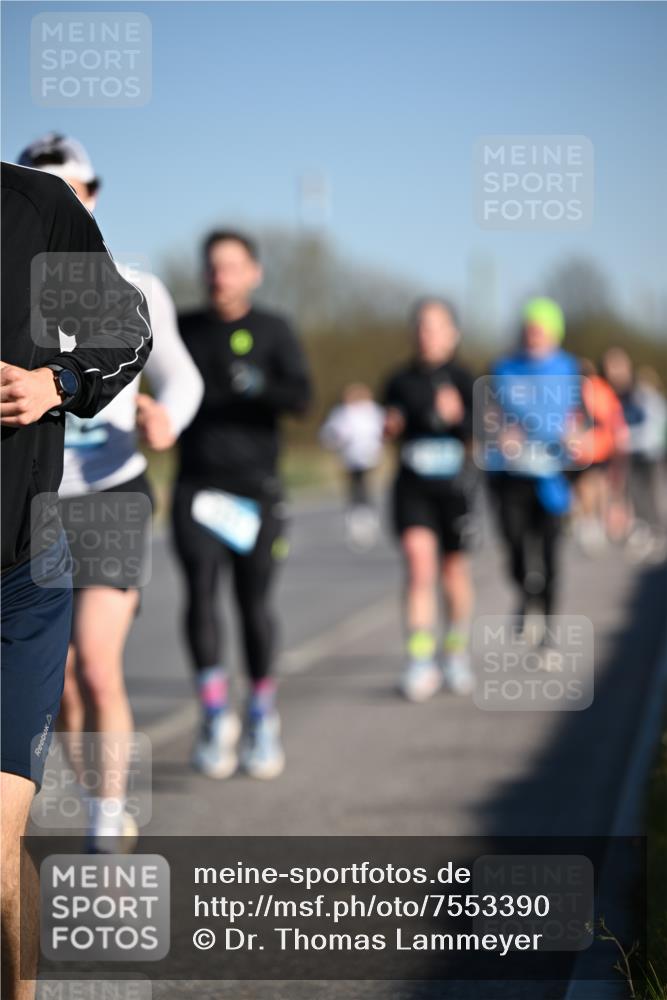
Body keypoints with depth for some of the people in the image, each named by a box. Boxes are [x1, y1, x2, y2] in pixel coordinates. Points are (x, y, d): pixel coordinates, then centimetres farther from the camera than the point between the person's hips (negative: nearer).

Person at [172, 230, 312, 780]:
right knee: (201, 590, -15)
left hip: (256, 486, -1)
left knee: (255, 601, 2)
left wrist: (263, 386, -32)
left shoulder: (272, 331, 1)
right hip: (197, 484, 1)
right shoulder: (184, 330, 9)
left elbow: (301, 396, -13)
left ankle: (263, 718, 20)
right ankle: (215, 714, -11)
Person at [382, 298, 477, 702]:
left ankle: (457, 654, 33)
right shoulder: (401, 381, 6)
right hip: (412, 485, 1)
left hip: (454, 485, 0)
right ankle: (421, 663, -17)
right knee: (419, 563, -15)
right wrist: (390, 427, -4)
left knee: (454, 571, 11)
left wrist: (458, 417, -25)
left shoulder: (462, 380, -1)